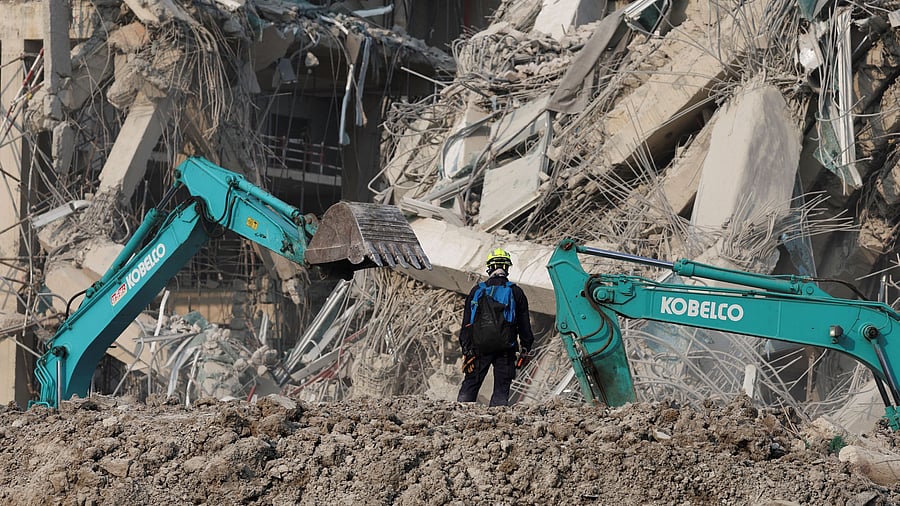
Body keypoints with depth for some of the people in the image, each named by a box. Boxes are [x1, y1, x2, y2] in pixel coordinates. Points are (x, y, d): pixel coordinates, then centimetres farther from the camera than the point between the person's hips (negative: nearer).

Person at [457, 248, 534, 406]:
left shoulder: (477, 291, 4)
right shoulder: (516, 292, 2)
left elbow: (467, 323, 4)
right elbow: (524, 325, 4)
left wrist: (466, 350, 7)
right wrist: (525, 349, 11)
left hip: (480, 346, 1)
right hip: (506, 349, -1)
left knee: (470, 384, 7)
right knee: (502, 389, 3)